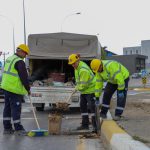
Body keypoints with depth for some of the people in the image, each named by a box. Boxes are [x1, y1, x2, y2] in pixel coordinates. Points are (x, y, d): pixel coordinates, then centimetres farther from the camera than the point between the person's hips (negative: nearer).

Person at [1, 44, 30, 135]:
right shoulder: (20, 62, -15)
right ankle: (18, 129, 0)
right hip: (15, 89, -9)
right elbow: (24, 77, -16)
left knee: (8, 108, 12)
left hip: (6, 87, 9)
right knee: (16, 108, -4)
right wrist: (28, 89, -5)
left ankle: (7, 128, 17)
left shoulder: (9, 59, 15)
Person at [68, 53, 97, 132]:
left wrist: (78, 88, -8)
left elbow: (83, 84, -26)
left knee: (92, 107, -12)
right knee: (83, 106, 12)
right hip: (84, 90, 11)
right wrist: (77, 86, 10)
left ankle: (95, 125, -9)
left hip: (90, 89, -11)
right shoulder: (77, 66, 5)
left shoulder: (83, 70, -28)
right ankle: (85, 124, 19)